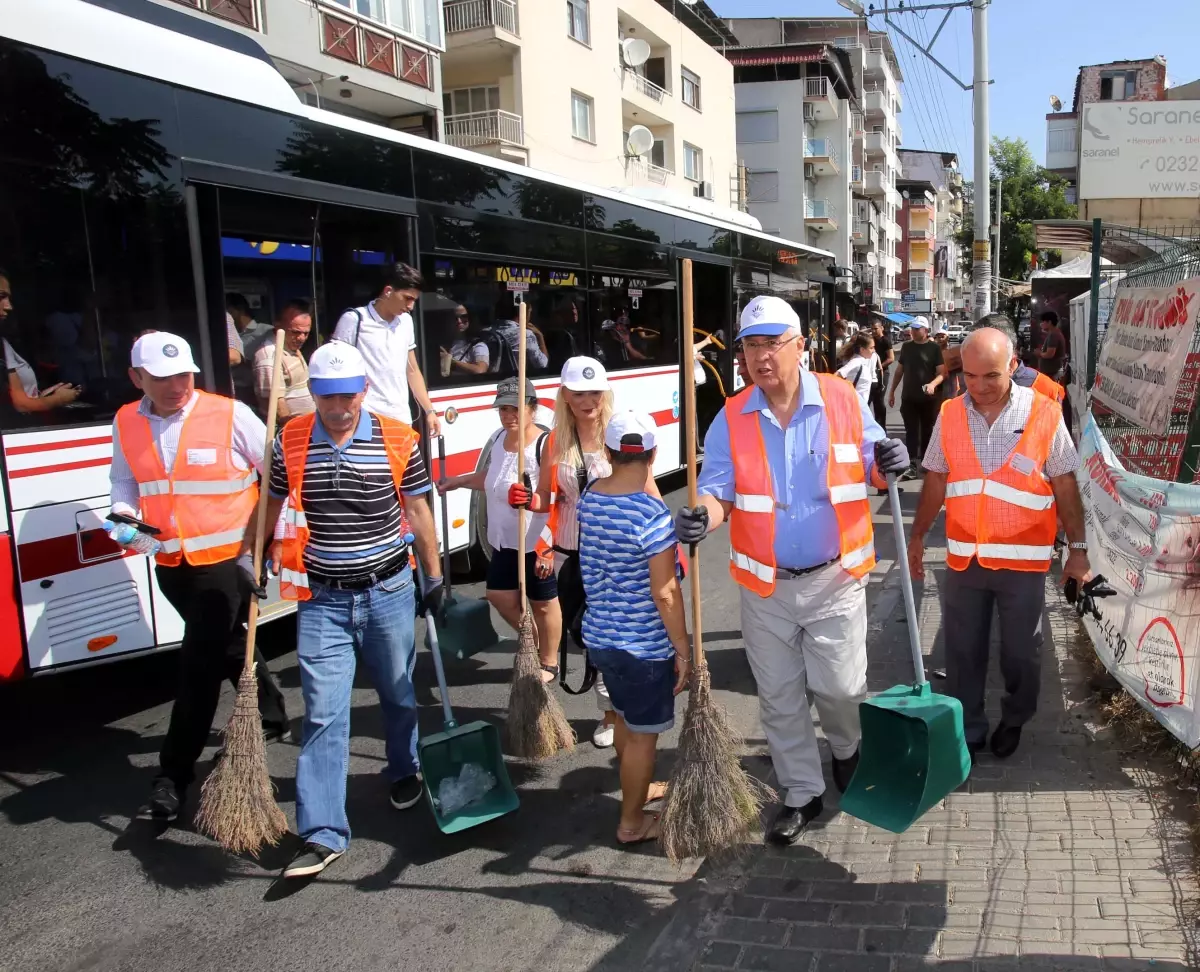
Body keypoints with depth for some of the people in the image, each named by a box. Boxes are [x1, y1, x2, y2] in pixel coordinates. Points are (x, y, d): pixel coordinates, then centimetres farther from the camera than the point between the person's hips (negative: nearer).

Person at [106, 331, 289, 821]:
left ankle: (174, 774, 7)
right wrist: (124, 518, -3)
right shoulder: (125, 424, 2)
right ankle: (272, 715, 45)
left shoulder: (230, 415, -12)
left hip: (227, 560, -5)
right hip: (170, 564, 6)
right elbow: (124, 481, 17)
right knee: (227, 649, 22)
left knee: (199, 666, -4)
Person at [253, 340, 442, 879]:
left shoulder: (398, 441, -6)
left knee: (398, 693, 18)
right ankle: (323, 834, 5)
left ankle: (404, 771, 45)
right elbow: (269, 505, 12)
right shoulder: (289, 442, -3)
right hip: (322, 598, 0)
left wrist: (434, 576, 7)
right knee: (323, 714, -1)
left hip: (389, 591, 0)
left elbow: (417, 512, 3)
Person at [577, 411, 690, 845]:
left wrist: (644, 482, 5)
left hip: (600, 634, 7)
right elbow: (664, 593, -21)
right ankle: (632, 822, 25)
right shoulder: (653, 514, -24)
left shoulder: (588, 498, -3)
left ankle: (639, 788, 47)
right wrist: (683, 650, -13)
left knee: (624, 718, 26)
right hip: (644, 645, -7)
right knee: (643, 733, 10)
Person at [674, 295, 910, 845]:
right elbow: (718, 490, -6)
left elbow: (870, 473, 5)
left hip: (834, 579, -1)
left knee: (839, 686, 4)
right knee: (780, 698, 12)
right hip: (765, 587, 2)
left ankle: (846, 748, 41)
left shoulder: (842, 401, -4)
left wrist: (888, 465, -19)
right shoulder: (731, 420, -3)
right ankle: (801, 794, 32)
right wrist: (701, 517, -29)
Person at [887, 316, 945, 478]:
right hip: (908, 397, 2)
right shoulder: (906, 347, 7)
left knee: (927, 430, 8)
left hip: (928, 398, -2)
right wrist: (892, 391, 13)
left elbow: (942, 373, -8)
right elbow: (899, 370, 15)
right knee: (911, 431, -1)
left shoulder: (934, 348, -4)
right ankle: (913, 464, -2)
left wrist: (933, 384, -27)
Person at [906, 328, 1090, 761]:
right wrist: (918, 536, 11)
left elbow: (1065, 487, -3)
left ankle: (1013, 721, 38)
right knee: (962, 651, 11)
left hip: (1023, 561, -2)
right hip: (964, 557, 2)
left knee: (1020, 652, 14)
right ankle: (966, 730, 27)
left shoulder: (1044, 414, -10)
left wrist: (1078, 548, -2)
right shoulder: (949, 415, -2)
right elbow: (935, 482, 8)